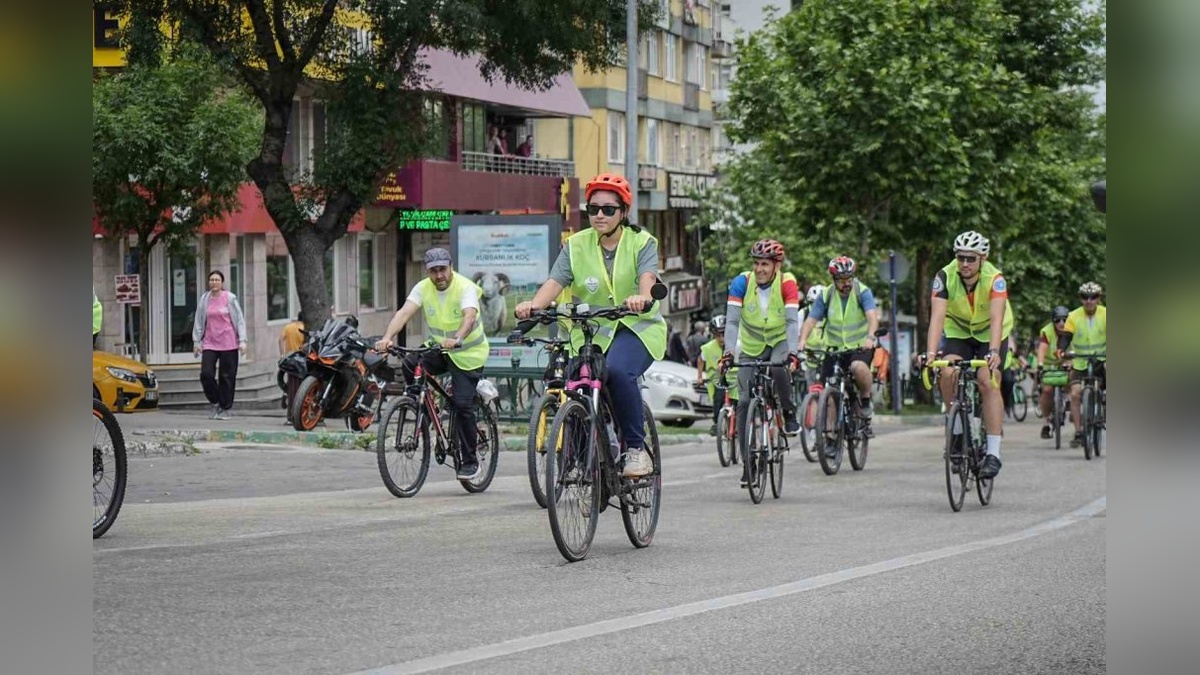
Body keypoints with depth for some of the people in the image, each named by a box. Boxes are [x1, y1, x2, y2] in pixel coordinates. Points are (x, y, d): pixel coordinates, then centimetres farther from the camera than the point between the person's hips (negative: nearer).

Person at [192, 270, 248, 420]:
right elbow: (199, 321, 12)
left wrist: (242, 341, -4)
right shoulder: (204, 299, 7)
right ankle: (216, 403, 11)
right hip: (209, 343, 2)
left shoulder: (230, 298, 0)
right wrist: (197, 341, 8)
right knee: (206, 374, -10)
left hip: (228, 344, -2)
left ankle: (226, 408, 12)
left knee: (227, 377, 1)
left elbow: (240, 320, 2)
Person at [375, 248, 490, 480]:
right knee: (409, 365, -24)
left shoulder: (465, 288, -20)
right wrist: (387, 337, -39)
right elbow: (404, 313, -21)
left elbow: (469, 317, -38)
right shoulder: (423, 288, -7)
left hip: (468, 353, -4)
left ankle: (470, 461, 0)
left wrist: (457, 340, -58)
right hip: (439, 349, 5)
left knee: (462, 404, -13)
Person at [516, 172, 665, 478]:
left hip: (636, 328, -3)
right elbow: (555, 281, -9)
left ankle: (636, 448, -19)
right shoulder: (576, 245, 5)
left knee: (618, 371, -33)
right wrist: (533, 304, -31)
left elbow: (647, 275, -20)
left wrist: (641, 296, -44)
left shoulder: (642, 242, 0)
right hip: (591, 331, 3)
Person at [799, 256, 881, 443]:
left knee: (858, 366, -37)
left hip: (860, 346, -3)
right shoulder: (826, 296, -2)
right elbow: (811, 320, -10)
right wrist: (803, 340, -29)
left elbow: (872, 315, -25)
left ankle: (865, 401, -9)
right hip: (835, 348, 3)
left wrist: (870, 336, -44)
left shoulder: (862, 292, -10)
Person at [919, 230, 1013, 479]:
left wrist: (994, 351, -58)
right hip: (958, 331, 2)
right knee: (948, 373, -24)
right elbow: (937, 316, -35)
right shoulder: (945, 276, -25)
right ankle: (958, 433, -3)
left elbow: (997, 318, -41)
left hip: (990, 333, -2)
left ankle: (993, 454, -19)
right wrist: (930, 352, -49)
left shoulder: (995, 279, -29)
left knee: (987, 381, -21)